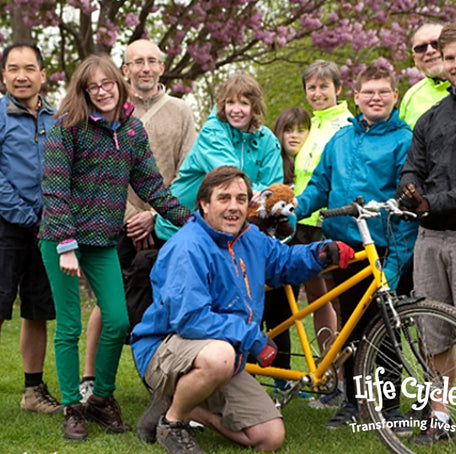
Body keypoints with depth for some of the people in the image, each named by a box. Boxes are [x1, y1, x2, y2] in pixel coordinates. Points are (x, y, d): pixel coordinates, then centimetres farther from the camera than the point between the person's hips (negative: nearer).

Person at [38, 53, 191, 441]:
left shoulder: (133, 129, 6)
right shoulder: (68, 126, -9)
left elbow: (151, 185, 10)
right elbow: (55, 188, -13)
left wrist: (190, 220, 4)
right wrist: (66, 245, -19)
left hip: (104, 241, 4)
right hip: (62, 237, -4)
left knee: (118, 322, -2)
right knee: (69, 327, 0)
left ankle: (102, 398, 17)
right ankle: (72, 408, 12)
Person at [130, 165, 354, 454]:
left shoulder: (249, 238, 6)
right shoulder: (188, 248, -20)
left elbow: (284, 261, 25)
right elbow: (189, 318, -29)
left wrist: (321, 253, 3)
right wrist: (254, 338, -26)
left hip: (229, 359, 8)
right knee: (219, 356, -42)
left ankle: (187, 406, 13)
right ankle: (170, 419, -13)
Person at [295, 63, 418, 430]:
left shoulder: (403, 140, -3)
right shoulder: (341, 139, 12)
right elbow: (320, 186, 19)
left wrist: (396, 259, -14)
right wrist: (293, 208, -1)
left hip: (382, 249, -4)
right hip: (344, 245, 4)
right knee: (351, 326, 10)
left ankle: (390, 406, 10)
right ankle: (352, 401, 21)